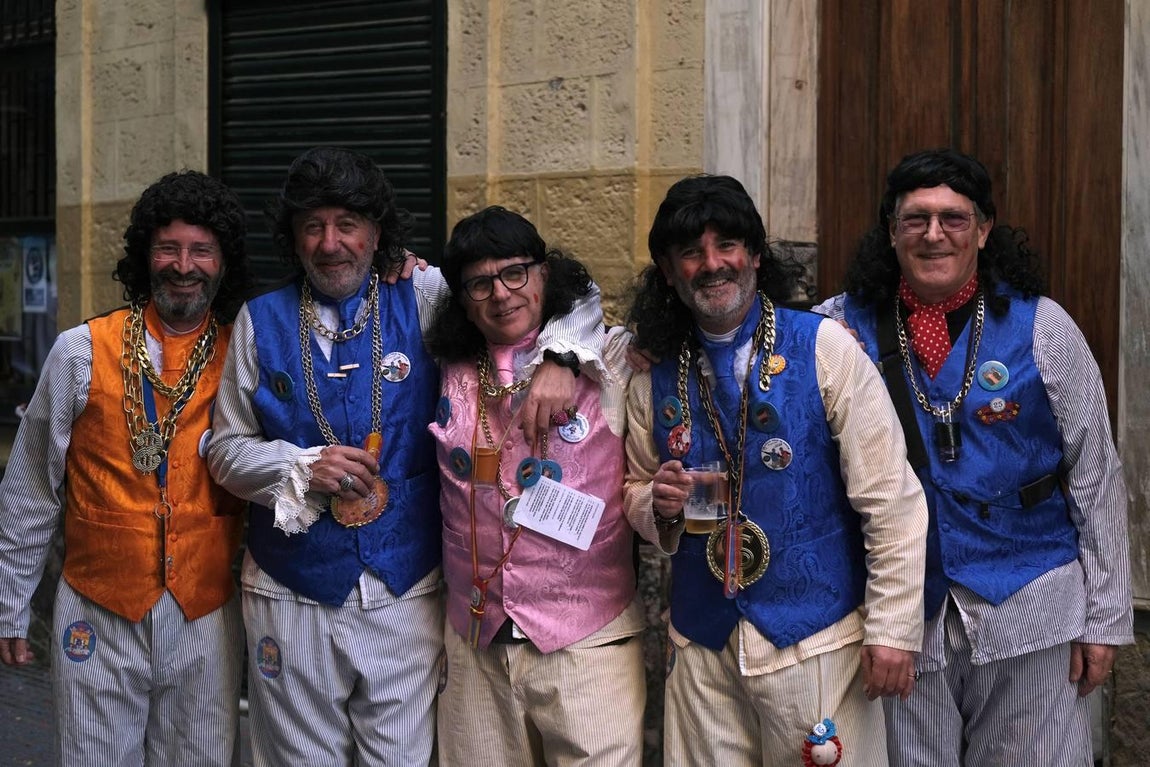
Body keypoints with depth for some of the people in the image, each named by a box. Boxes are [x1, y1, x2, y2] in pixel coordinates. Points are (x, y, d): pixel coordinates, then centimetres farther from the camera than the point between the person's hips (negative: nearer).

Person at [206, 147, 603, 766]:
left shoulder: (423, 300, 0)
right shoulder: (261, 321, 5)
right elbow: (226, 449, 7)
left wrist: (558, 359, -19)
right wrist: (301, 468, -12)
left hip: (404, 596, -1)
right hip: (291, 598, 1)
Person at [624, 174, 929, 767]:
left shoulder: (823, 348, -8)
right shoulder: (655, 380, 5)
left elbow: (891, 500, -9)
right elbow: (636, 489, 18)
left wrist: (892, 628, -11)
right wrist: (658, 503, -6)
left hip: (817, 639, -3)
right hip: (701, 645, 4)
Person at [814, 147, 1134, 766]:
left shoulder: (1040, 326, -2)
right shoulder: (844, 325, 0)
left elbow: (1095, 481, 2)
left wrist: (1105, 619, 1)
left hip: (1028, 613, 0)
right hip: (902, 615, 1)